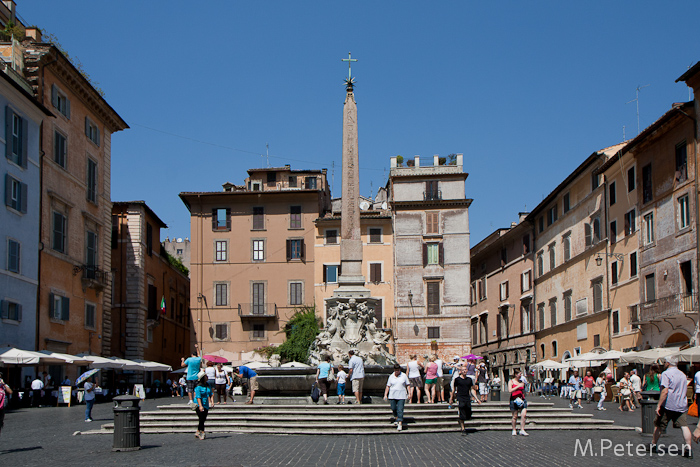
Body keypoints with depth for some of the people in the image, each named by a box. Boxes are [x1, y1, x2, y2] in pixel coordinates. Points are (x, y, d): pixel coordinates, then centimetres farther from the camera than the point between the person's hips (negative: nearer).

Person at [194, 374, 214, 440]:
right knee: (201, 419, -11)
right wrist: (200, 406, -25)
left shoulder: (208, 385, 9)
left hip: (206, 405, 7)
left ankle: (198, 432, 17)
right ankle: (202, 433, -6)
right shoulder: (198, 387, -13)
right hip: (199, 405, -7)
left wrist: (212, 401, 1)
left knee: (203, 419, 6)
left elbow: (211, 394, 16)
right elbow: (198, 397, -18)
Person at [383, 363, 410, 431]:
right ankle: (396, 418, 34)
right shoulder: (391, 376, 5)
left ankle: (400, 424, -7)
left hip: (401, 396, -2)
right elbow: (388, 386, 7)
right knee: (393, 408, 6)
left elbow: (407, 385, 7)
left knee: (400, 410, -8)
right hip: (392, 395, 2)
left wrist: (408, 393, 0)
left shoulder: (404, 376, 2)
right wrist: (385, 395, 0)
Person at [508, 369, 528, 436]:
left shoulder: (521, 382, 16)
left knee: (523, 415, -11)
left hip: (522, 400, 4)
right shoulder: (511, 382, 1)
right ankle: (514, 430, 15)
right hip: (514, 400, -4)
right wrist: (518, 386, -18)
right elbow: (510, 390, -14)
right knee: (515, 416, 1)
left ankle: (522, 430, -6)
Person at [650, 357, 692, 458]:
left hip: (668, 405, -6)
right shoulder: (683, 375, 15)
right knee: (684, 426, -2)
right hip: (681, 406, 6)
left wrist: (658, 405, -19)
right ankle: (688, 448, -12)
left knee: (658, 425, 8)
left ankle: (653, 445, 18)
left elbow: (665, 391, -19)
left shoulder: (666, 374, -9)